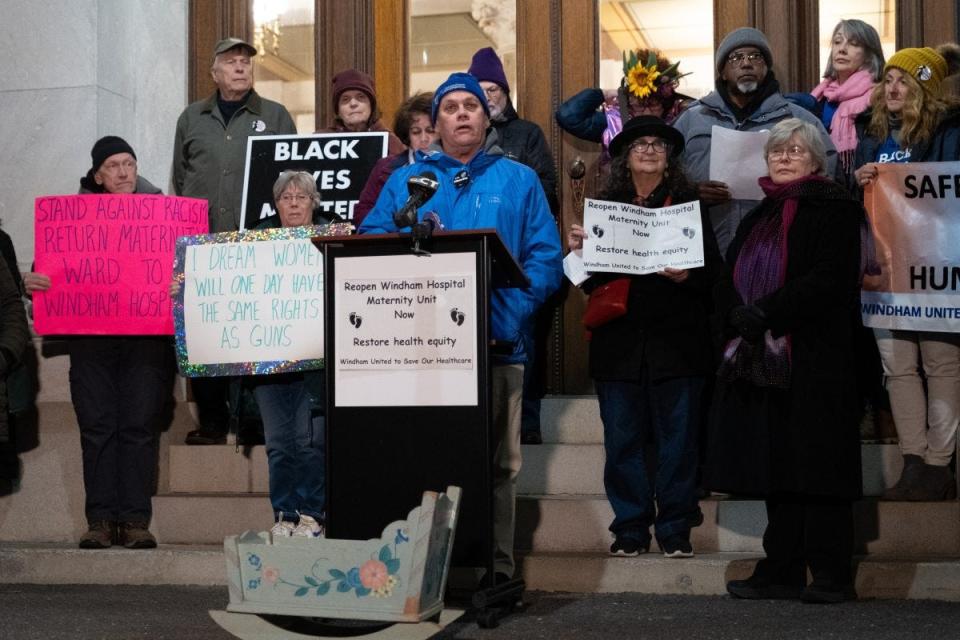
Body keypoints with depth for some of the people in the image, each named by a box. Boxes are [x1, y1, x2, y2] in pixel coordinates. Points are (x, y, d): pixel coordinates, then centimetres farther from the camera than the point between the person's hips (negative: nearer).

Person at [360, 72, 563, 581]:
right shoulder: (405, 181, 16)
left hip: (496, 344, -1)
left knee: (496, 462, 3)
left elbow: (544, 257, 1)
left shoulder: (518, 181, 11)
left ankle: (496, 567, 11)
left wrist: (511, 312, -15)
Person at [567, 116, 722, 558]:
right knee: (622, 438, 3)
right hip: (619, 340, 2)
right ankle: (630, 526, 13)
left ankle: (675, 529, 10)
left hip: (676, 340, -1)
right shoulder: (605, 205, 12)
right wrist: (578, 250, -10)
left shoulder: (690, 204, 7)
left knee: (678, 437, 1)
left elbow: (713, 269, 1)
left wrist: (687, 275, -19)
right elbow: (590, 276, 10)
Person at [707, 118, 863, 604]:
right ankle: (782, 572, 11)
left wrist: (765, 313, -18)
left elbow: (828, 280, -13)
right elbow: (730, 278, 15)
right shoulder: (759, 216, 21)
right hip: (761, 359, 6)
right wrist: (736, 313, -5)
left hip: (814, 358, -6)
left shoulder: (834, 209, -1)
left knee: (816, 467, -5)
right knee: (776, 470, 6)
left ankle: (831, 574, 1)